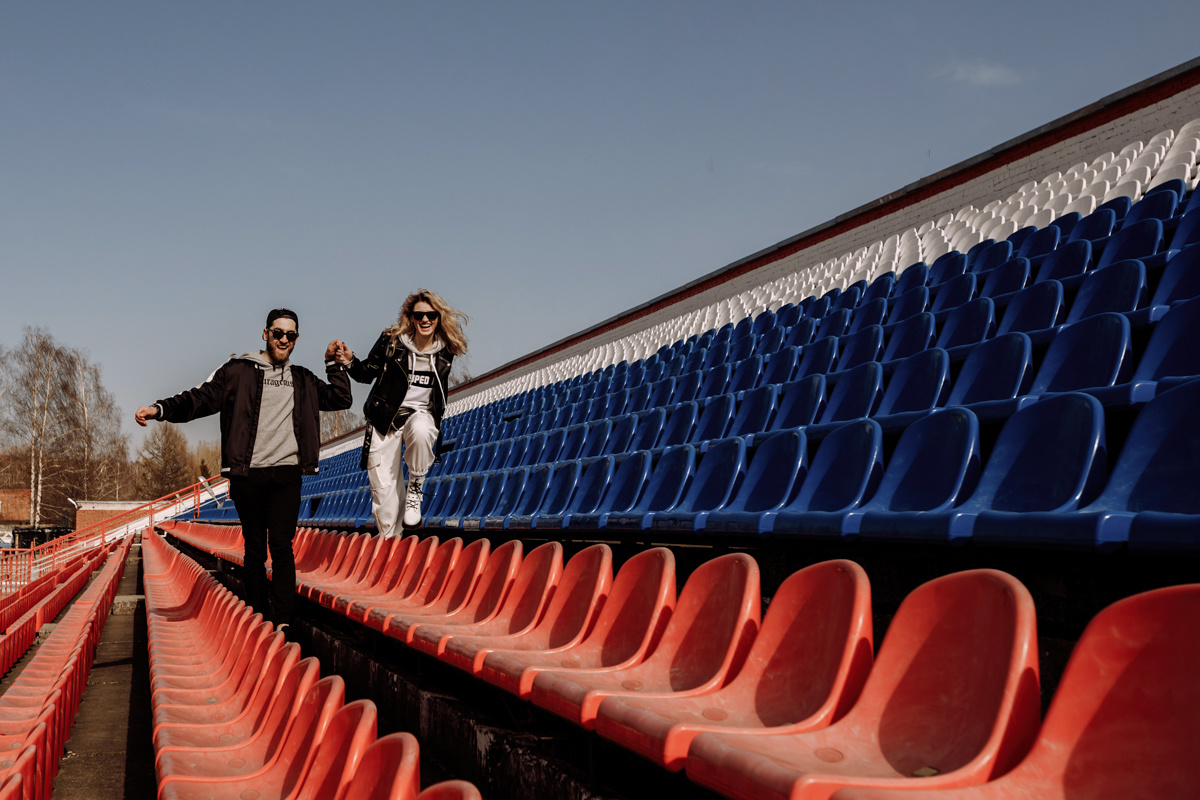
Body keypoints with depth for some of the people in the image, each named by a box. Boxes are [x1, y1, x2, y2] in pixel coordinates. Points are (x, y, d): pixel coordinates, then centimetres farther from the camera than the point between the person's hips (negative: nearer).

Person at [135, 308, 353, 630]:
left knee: (281, 546, -7)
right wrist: (160, 409, -13)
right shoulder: (237, 371, 7)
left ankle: (283, 621, -9)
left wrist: (336, 365, 11)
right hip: (247, 474, -1)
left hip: (286, 474, 1)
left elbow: (341, 400, 20)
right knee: (254, 549, 4)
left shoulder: (303, 380, 18)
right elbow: (200, 398, 1)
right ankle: (257, 615, 12)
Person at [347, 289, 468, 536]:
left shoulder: (445, 350, -1)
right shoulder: (391, 341, -8)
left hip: (422, 414, 1)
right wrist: (350, 361, -19)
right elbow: (367, 374, 0)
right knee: (383, 488, -4)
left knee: (420, 431, -38)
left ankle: (415, 490, -17)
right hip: (386, 418, 0)